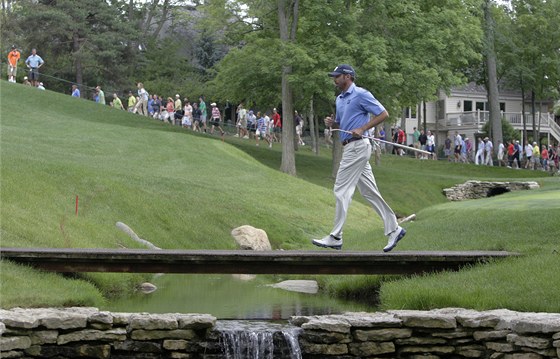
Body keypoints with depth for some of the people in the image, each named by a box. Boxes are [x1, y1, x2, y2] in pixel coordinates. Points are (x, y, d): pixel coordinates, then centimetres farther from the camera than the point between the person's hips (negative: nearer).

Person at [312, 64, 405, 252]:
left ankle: (335, 237, -7)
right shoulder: (340, 99, 18)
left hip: (357, 146, -10)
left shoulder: (361, 94, -9)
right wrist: (332, 123, 6)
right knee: (369, 192, 9)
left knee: (341, 191, -9)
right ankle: (393, 229, 12)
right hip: (349, 148, 10)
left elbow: (383, 114, -11)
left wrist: (362, 129, -18)